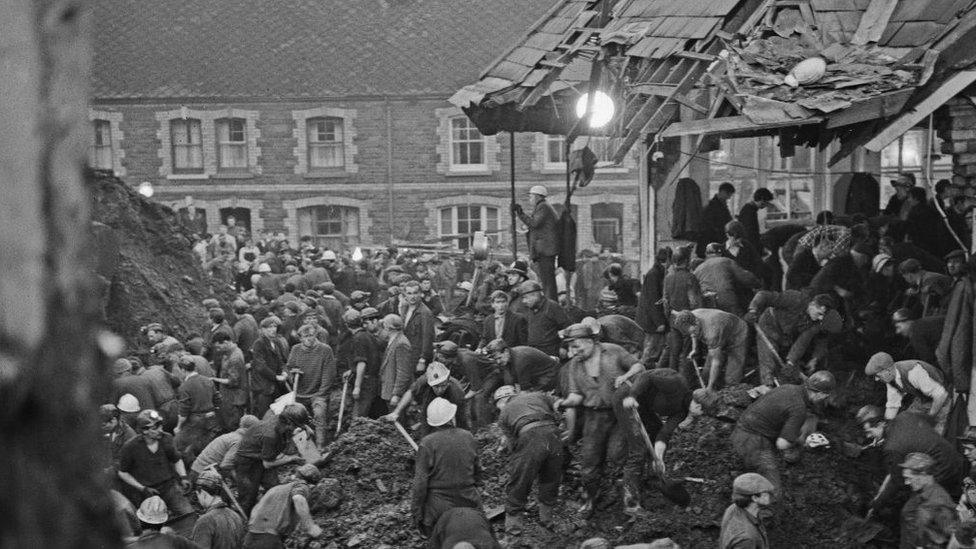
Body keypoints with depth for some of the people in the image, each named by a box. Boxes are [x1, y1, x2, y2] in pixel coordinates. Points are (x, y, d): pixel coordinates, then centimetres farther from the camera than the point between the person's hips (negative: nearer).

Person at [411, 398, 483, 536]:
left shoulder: (427, 444, -12)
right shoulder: (468, 437, 2)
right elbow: (477, 470, 14)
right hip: (468, 502, 3)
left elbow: (420, 482, -11)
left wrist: (416, 512, -3)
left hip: (439, 506, -3)